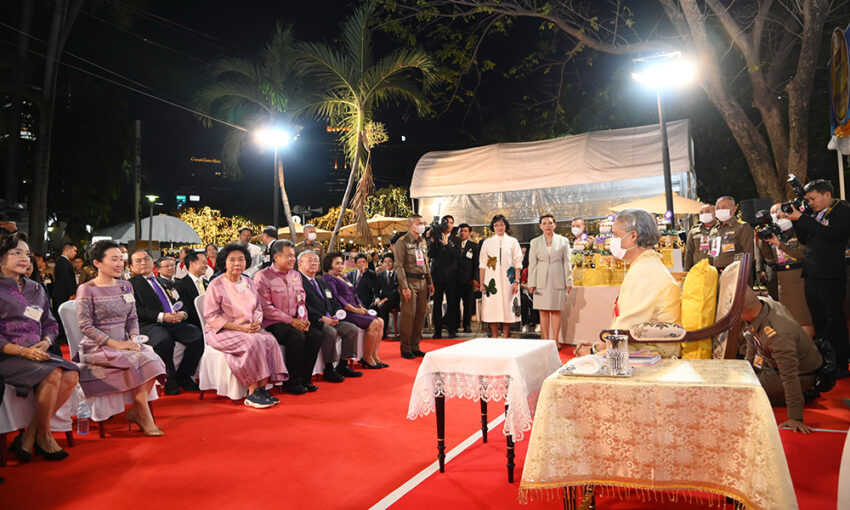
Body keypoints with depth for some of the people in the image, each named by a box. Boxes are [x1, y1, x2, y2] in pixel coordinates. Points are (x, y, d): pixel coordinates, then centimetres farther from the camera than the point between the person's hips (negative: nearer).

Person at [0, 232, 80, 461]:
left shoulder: (36, 289, 18)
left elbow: (50, 325, 19)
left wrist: (45, 342, -2)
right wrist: (22, 351, -18)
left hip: (36, 353, 6)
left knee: (71, 374, -22)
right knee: (52, 374, -30)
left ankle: (29, 435, -13)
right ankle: (43, 437, -10)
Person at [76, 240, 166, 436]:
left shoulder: (126, 286, 12)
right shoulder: (86, 290, -5)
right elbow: (86, 326, -11)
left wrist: (133, 338, -6)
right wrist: (115, 344, -18)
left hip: (124, 344, 5)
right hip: (96, 348, -5)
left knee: (152, 359, -23)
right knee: (137, 361, -29)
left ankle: (135, 411, -9)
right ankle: (145, 417, -16)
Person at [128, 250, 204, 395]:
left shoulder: (165, 282, 29)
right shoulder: (131, 284, 10)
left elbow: (183, 303, 24)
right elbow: (136, 310, -5)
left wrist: (183, 313, 0)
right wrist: (161, 316, -16)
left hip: (176, 323, 5)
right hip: (150, 325, -5)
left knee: (199, 336, -22)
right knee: (163, 340, -38)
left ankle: (183, 376, -4)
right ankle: (170, 379, -12)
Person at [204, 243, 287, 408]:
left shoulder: (248, 283, 12)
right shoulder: (216, 285, -7)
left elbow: (258, 308, 17)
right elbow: (211, 316, -11)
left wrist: (257, 323, -7)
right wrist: (240, 327, -19)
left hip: (249, 329, 6)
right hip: (222, 332, -6)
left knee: (270, 340, -23)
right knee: (253, 343, -33)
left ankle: (262, 389, -20)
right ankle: (252, 394, -25)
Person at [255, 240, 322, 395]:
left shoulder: (295, 275, 15)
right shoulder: (262, 276, -7)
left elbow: (301, 301, 16)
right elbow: (265, 308, -13)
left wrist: (303, 318, -5)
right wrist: (291, 321, -16)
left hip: (294, 321, 7)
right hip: (271, 323, -6)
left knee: (316, 335, -17)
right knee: (297, 337, -30)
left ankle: (305, 379, -6)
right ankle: (291, 382, -13)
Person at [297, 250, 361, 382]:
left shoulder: (321, 282, 26)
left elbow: (334, 302, 22)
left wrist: (337, 315, 0)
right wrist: (322, 318, -20)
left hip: (330, 320, 9)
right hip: (312, 322, -8)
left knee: (353, 329, -6)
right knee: (331, 332, -33)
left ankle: (342, 366, 2)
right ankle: (328, 370, -17)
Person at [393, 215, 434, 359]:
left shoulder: (422, 241, 16)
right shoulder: (402, 242, -6)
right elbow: (399, 267, -11)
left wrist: (430, 282, 15)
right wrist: (404, 287, -17)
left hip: (422, 282, 7)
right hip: (410, 281, -7)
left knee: (421, 314, 7)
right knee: (409, 315, -7)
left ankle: (415, 347, 17)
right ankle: (406, 349, 3)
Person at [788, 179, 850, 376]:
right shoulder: (816, 214, 16)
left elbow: (831, 234, -21)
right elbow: (804, 239, 16)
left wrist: (801, 218, -17)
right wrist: (796, 220, 4)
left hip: (830, 277, -7)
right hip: (812, 276, 7)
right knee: (819, 321, 13)